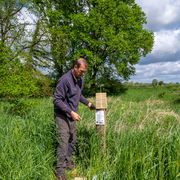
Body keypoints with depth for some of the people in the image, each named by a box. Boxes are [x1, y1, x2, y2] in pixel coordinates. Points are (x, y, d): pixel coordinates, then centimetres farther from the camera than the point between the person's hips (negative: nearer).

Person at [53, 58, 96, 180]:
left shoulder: (80, 80, 5)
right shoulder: (65, 80, -22)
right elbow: (57, 100, -23)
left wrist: (88, 103, 15)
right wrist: (71, 112, -26)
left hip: (72, 115, 8)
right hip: (62, 116, -8)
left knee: (72, 140, 17)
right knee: (63, 142, -6)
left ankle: (69, 163, 35)